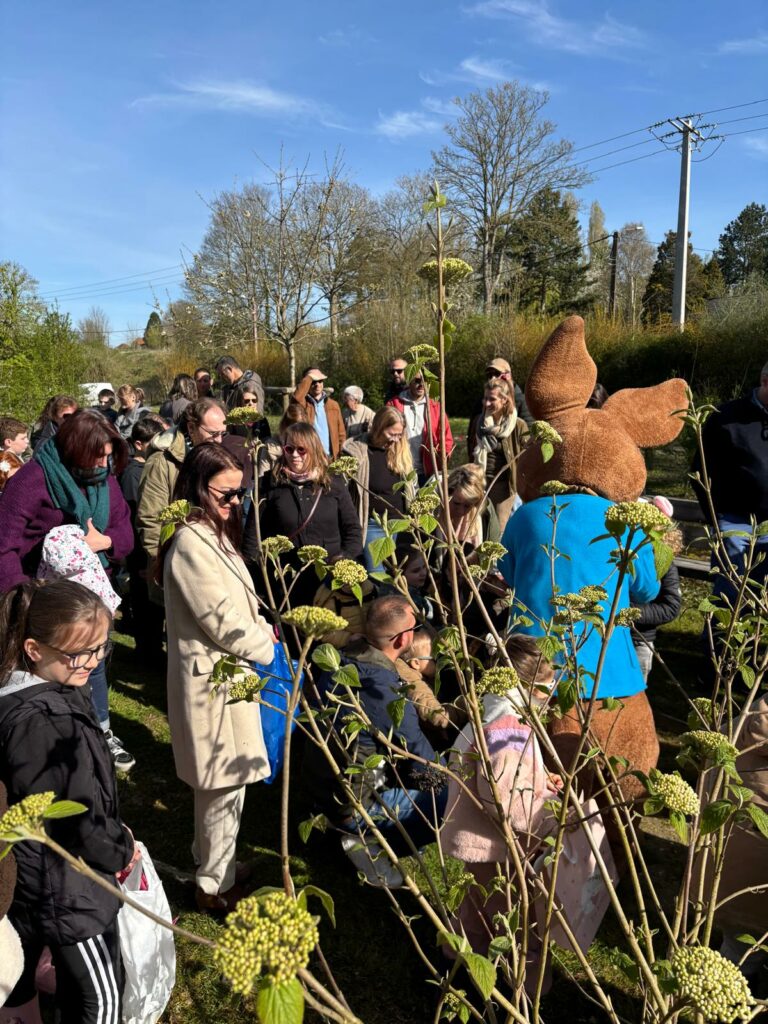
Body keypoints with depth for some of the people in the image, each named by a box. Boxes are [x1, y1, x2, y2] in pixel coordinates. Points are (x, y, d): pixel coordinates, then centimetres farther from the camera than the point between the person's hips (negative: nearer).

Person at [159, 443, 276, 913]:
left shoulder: (213, 534, 10)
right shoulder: (192, 543, -22)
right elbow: (221, 620, -22)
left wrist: (263, 629, 0)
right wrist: (269, 646, -9)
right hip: (215, 675, -10)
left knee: (220, 781, 23)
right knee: (226, 782, 4)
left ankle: (214, 862, 40)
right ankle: (216, 884, 22)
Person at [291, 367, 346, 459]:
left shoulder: (333, 404, 12)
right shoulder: (303, 404, 2)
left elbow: (341, 433, 12)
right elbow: (296, 398, -23)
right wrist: (309, 378, -12)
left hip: (330, 458, 3)